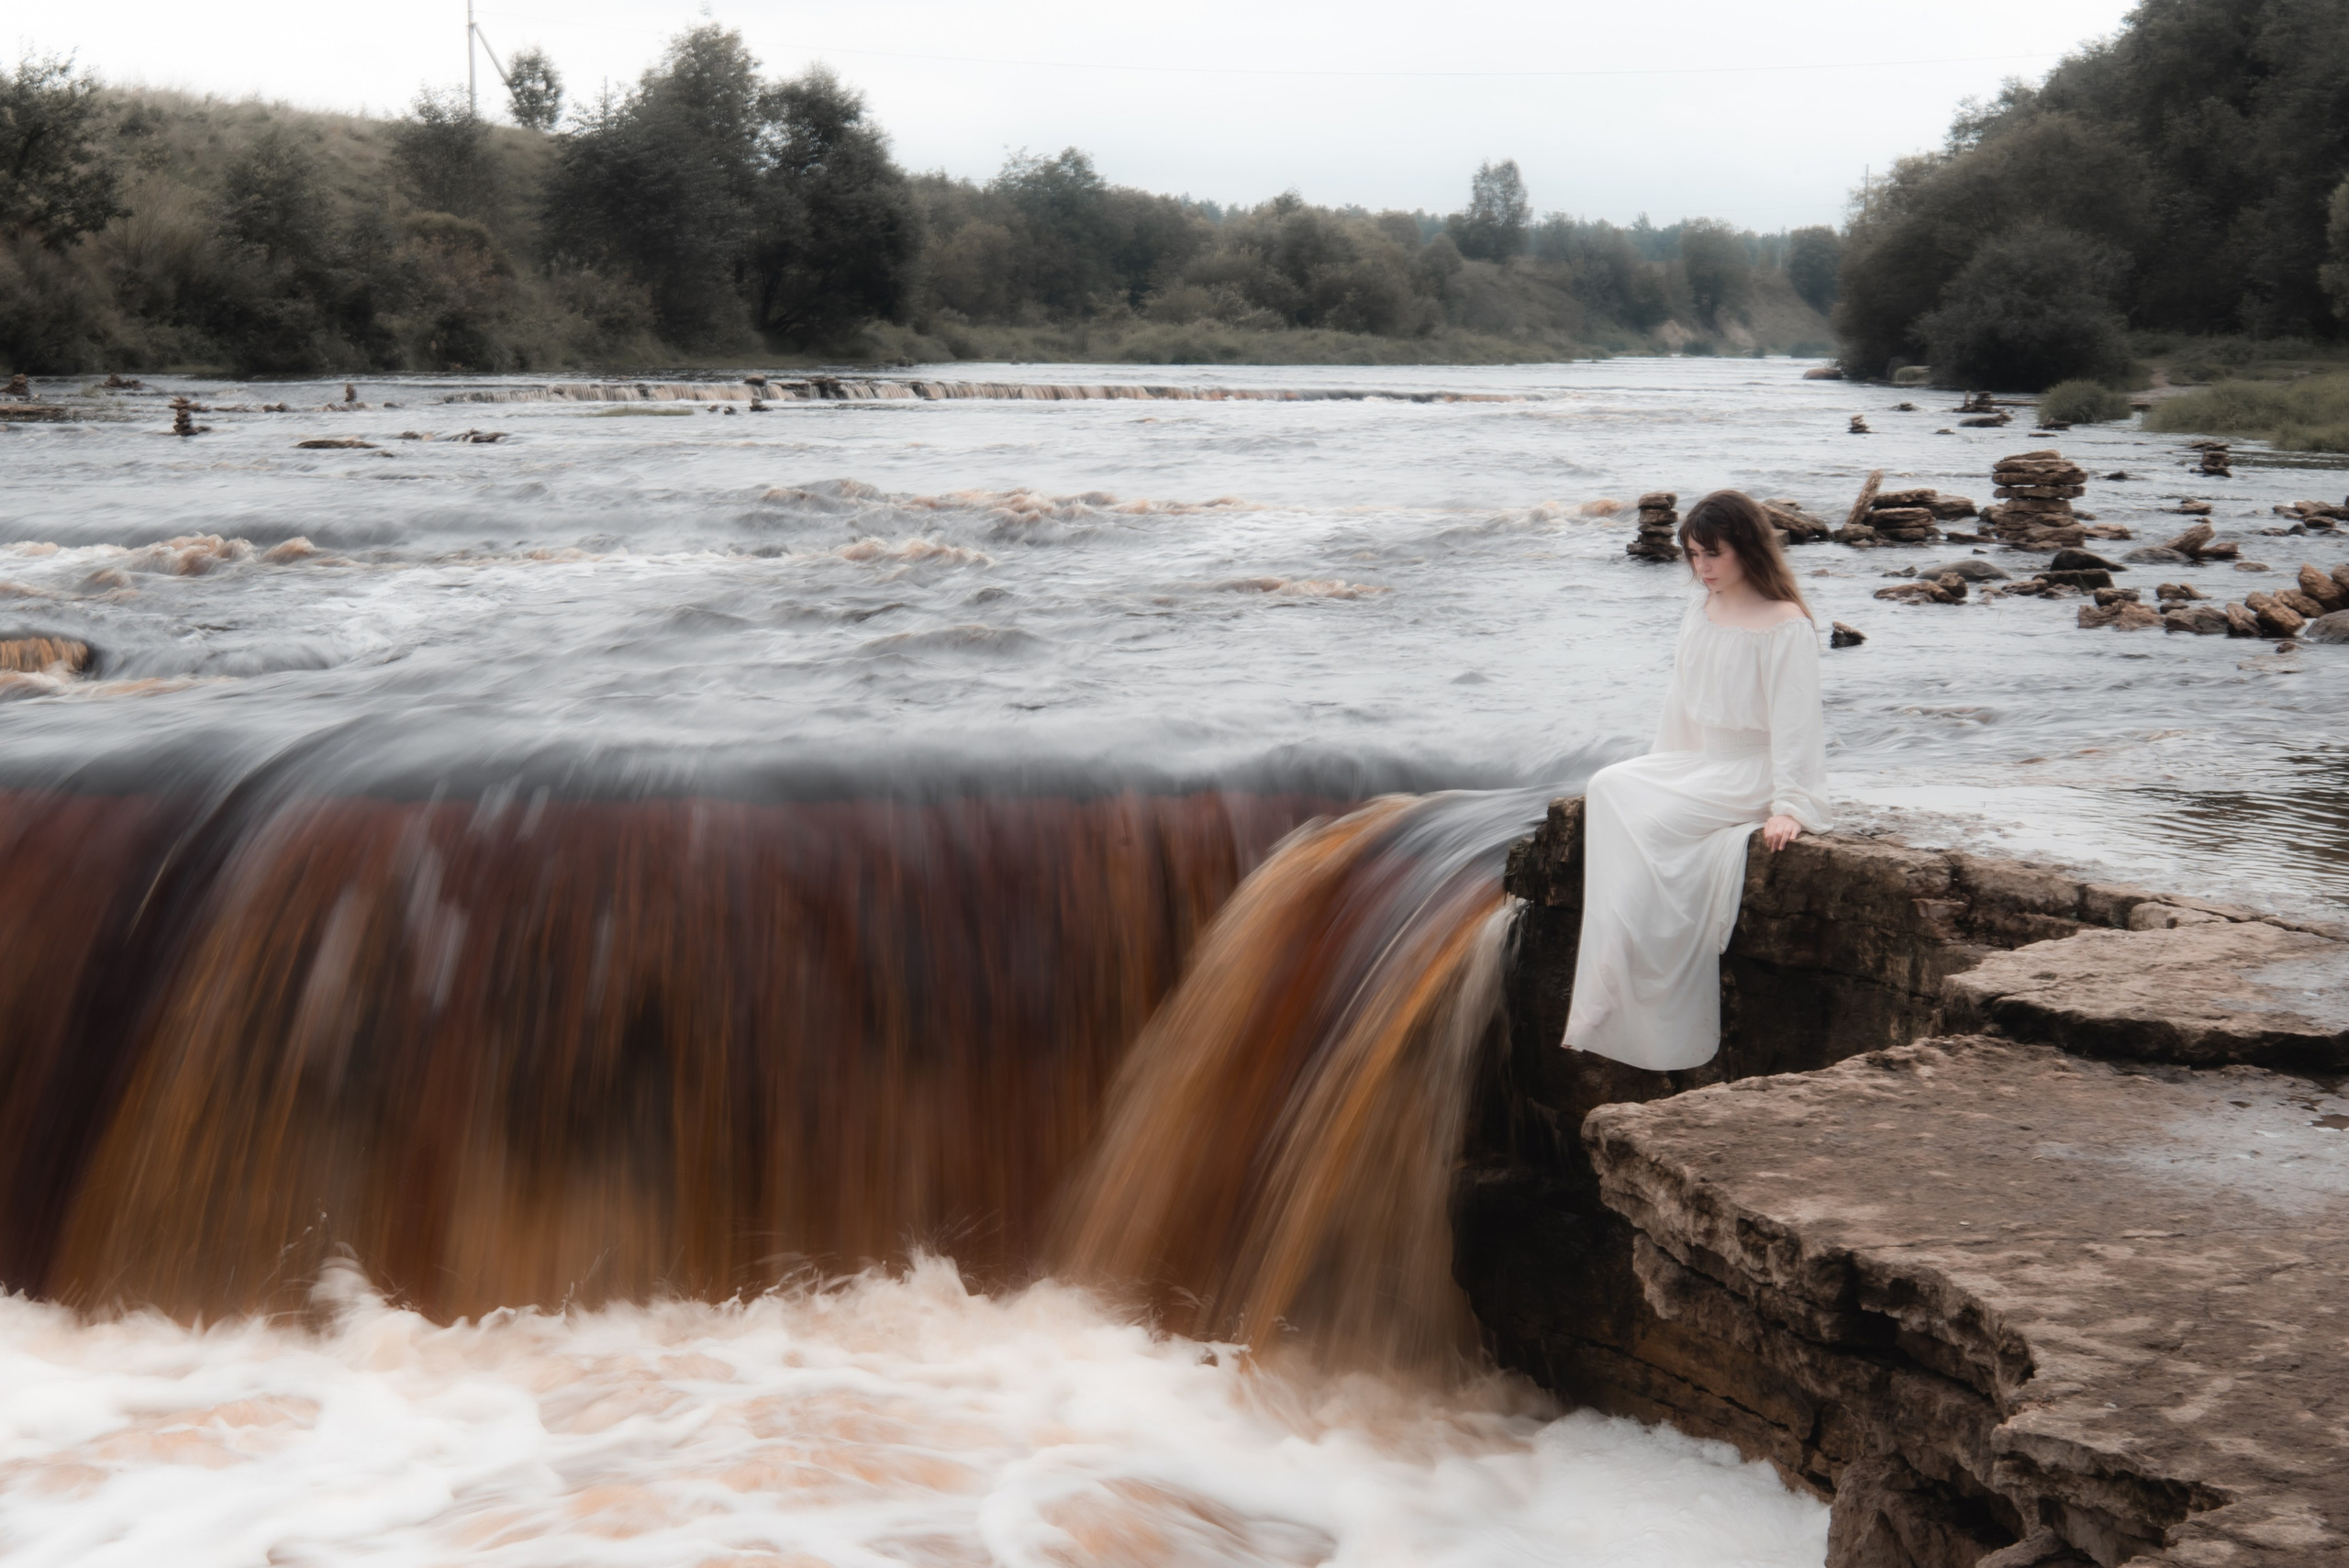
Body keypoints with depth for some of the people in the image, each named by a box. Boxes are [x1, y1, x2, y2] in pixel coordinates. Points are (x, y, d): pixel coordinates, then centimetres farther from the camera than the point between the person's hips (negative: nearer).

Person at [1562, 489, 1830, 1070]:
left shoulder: (1786, 626, -11)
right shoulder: (1699, 616, 12)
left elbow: (1794, 720, -15)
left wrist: (1788, 807, -22)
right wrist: (1660, 771, 10)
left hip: (1752, 777, -7)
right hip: (1696, 765, 7)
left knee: (1654, 825, -28)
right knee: (1610, 788, -19)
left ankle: (1612, 995, -22)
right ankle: (1612, 984, -24)